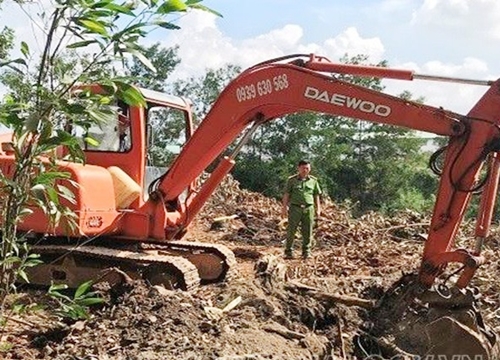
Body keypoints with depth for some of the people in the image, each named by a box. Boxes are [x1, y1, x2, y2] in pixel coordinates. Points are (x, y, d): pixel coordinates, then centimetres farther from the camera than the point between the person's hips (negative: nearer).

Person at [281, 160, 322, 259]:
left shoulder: (313, 180, 8)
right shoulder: (292, 180, 2)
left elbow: (316, 196, 12)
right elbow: (286, 194, 2)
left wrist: (318, 209, 8)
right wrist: (284, 207, -5)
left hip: (308, 208, 2)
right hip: (295, 208, -2)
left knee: (307, 232, 4)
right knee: (291, 230, 0)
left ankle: (306, 252, 15)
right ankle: (289, 251, 9)